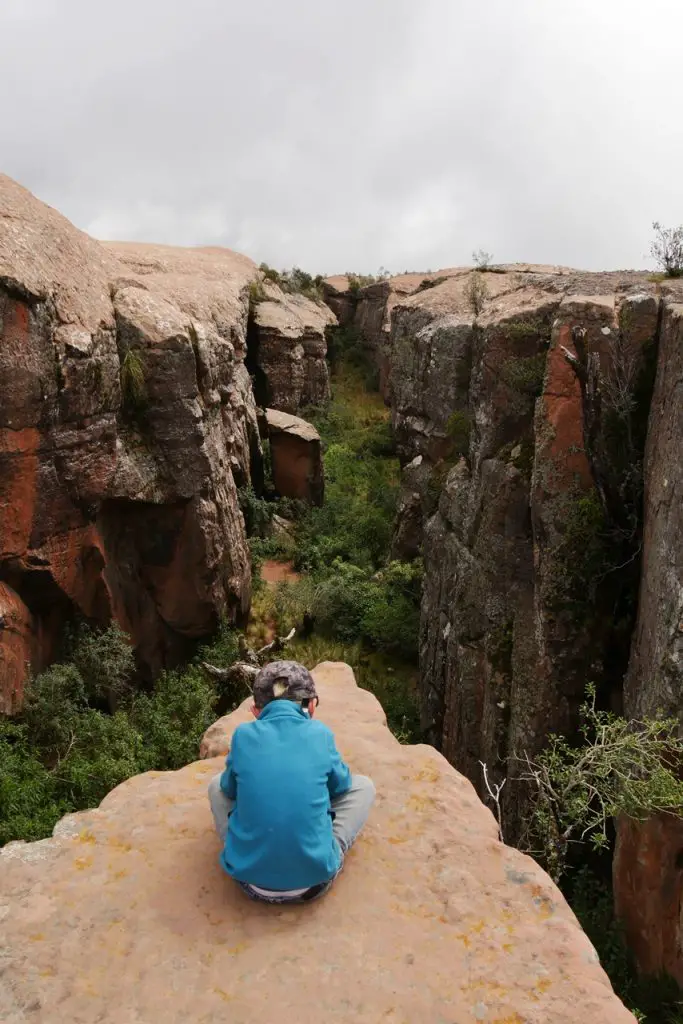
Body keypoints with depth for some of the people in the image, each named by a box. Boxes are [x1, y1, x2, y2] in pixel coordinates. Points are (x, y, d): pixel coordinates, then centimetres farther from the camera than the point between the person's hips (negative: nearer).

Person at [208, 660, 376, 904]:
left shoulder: (243, 735, -2)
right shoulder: (320, 734, -3)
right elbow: (341, 785, 14)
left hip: (250, 877, 1)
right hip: (313, 879, -1)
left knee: (217, 785, 25)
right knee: (363, 786, 18)